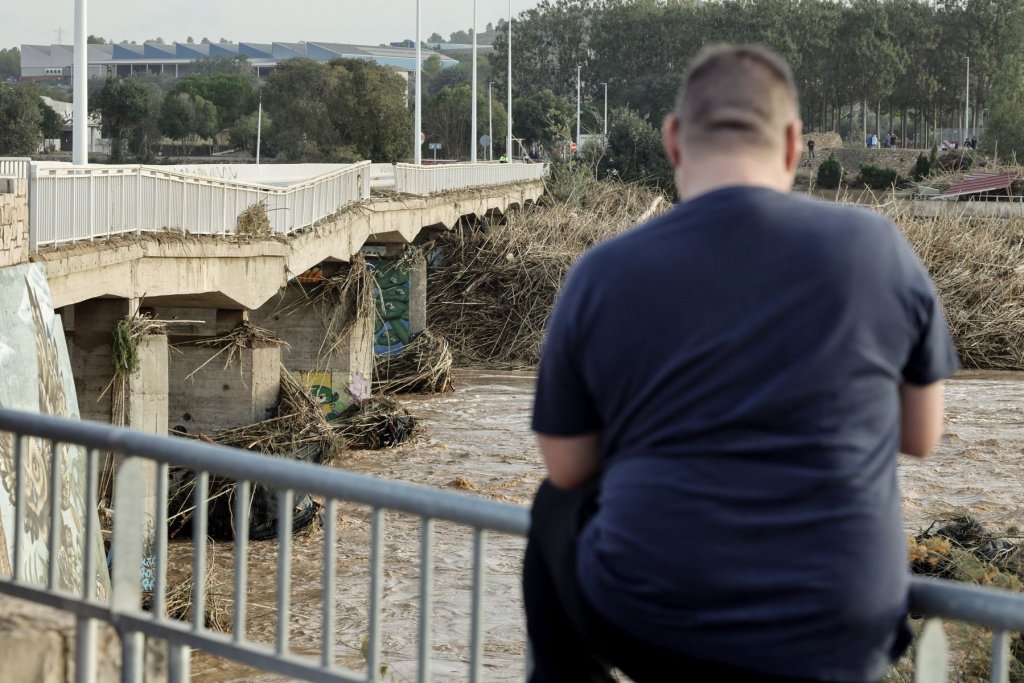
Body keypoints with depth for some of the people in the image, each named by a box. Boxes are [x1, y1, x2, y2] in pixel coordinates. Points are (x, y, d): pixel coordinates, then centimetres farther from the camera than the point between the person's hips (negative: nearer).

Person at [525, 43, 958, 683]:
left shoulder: (601, 273, -5)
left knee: (557, 507, 31)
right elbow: (923, 435, 8)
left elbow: (568, 469, 6)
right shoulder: (877, 246, -4)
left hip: (643, 628, 0)